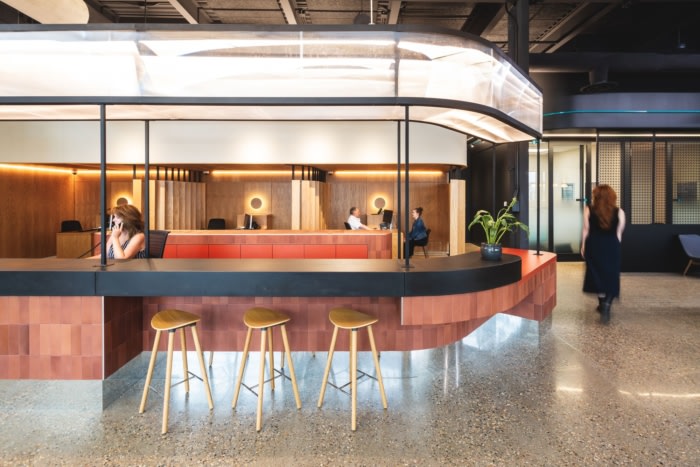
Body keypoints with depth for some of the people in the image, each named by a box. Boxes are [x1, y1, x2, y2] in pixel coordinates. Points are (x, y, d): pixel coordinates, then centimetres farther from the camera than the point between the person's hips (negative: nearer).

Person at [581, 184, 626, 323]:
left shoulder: (588, 210, -5)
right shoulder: (619, 212, -2)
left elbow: (586, 230, -2)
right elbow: (619, 233, 1)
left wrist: (583, 246, 7)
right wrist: (617, 249, 13)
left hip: (594, 247, 0)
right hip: (612, 247, 0)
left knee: (597, 275, 15)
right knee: (611, 277, 7)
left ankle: (603, 304, 24)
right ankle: (606, 306, -7)